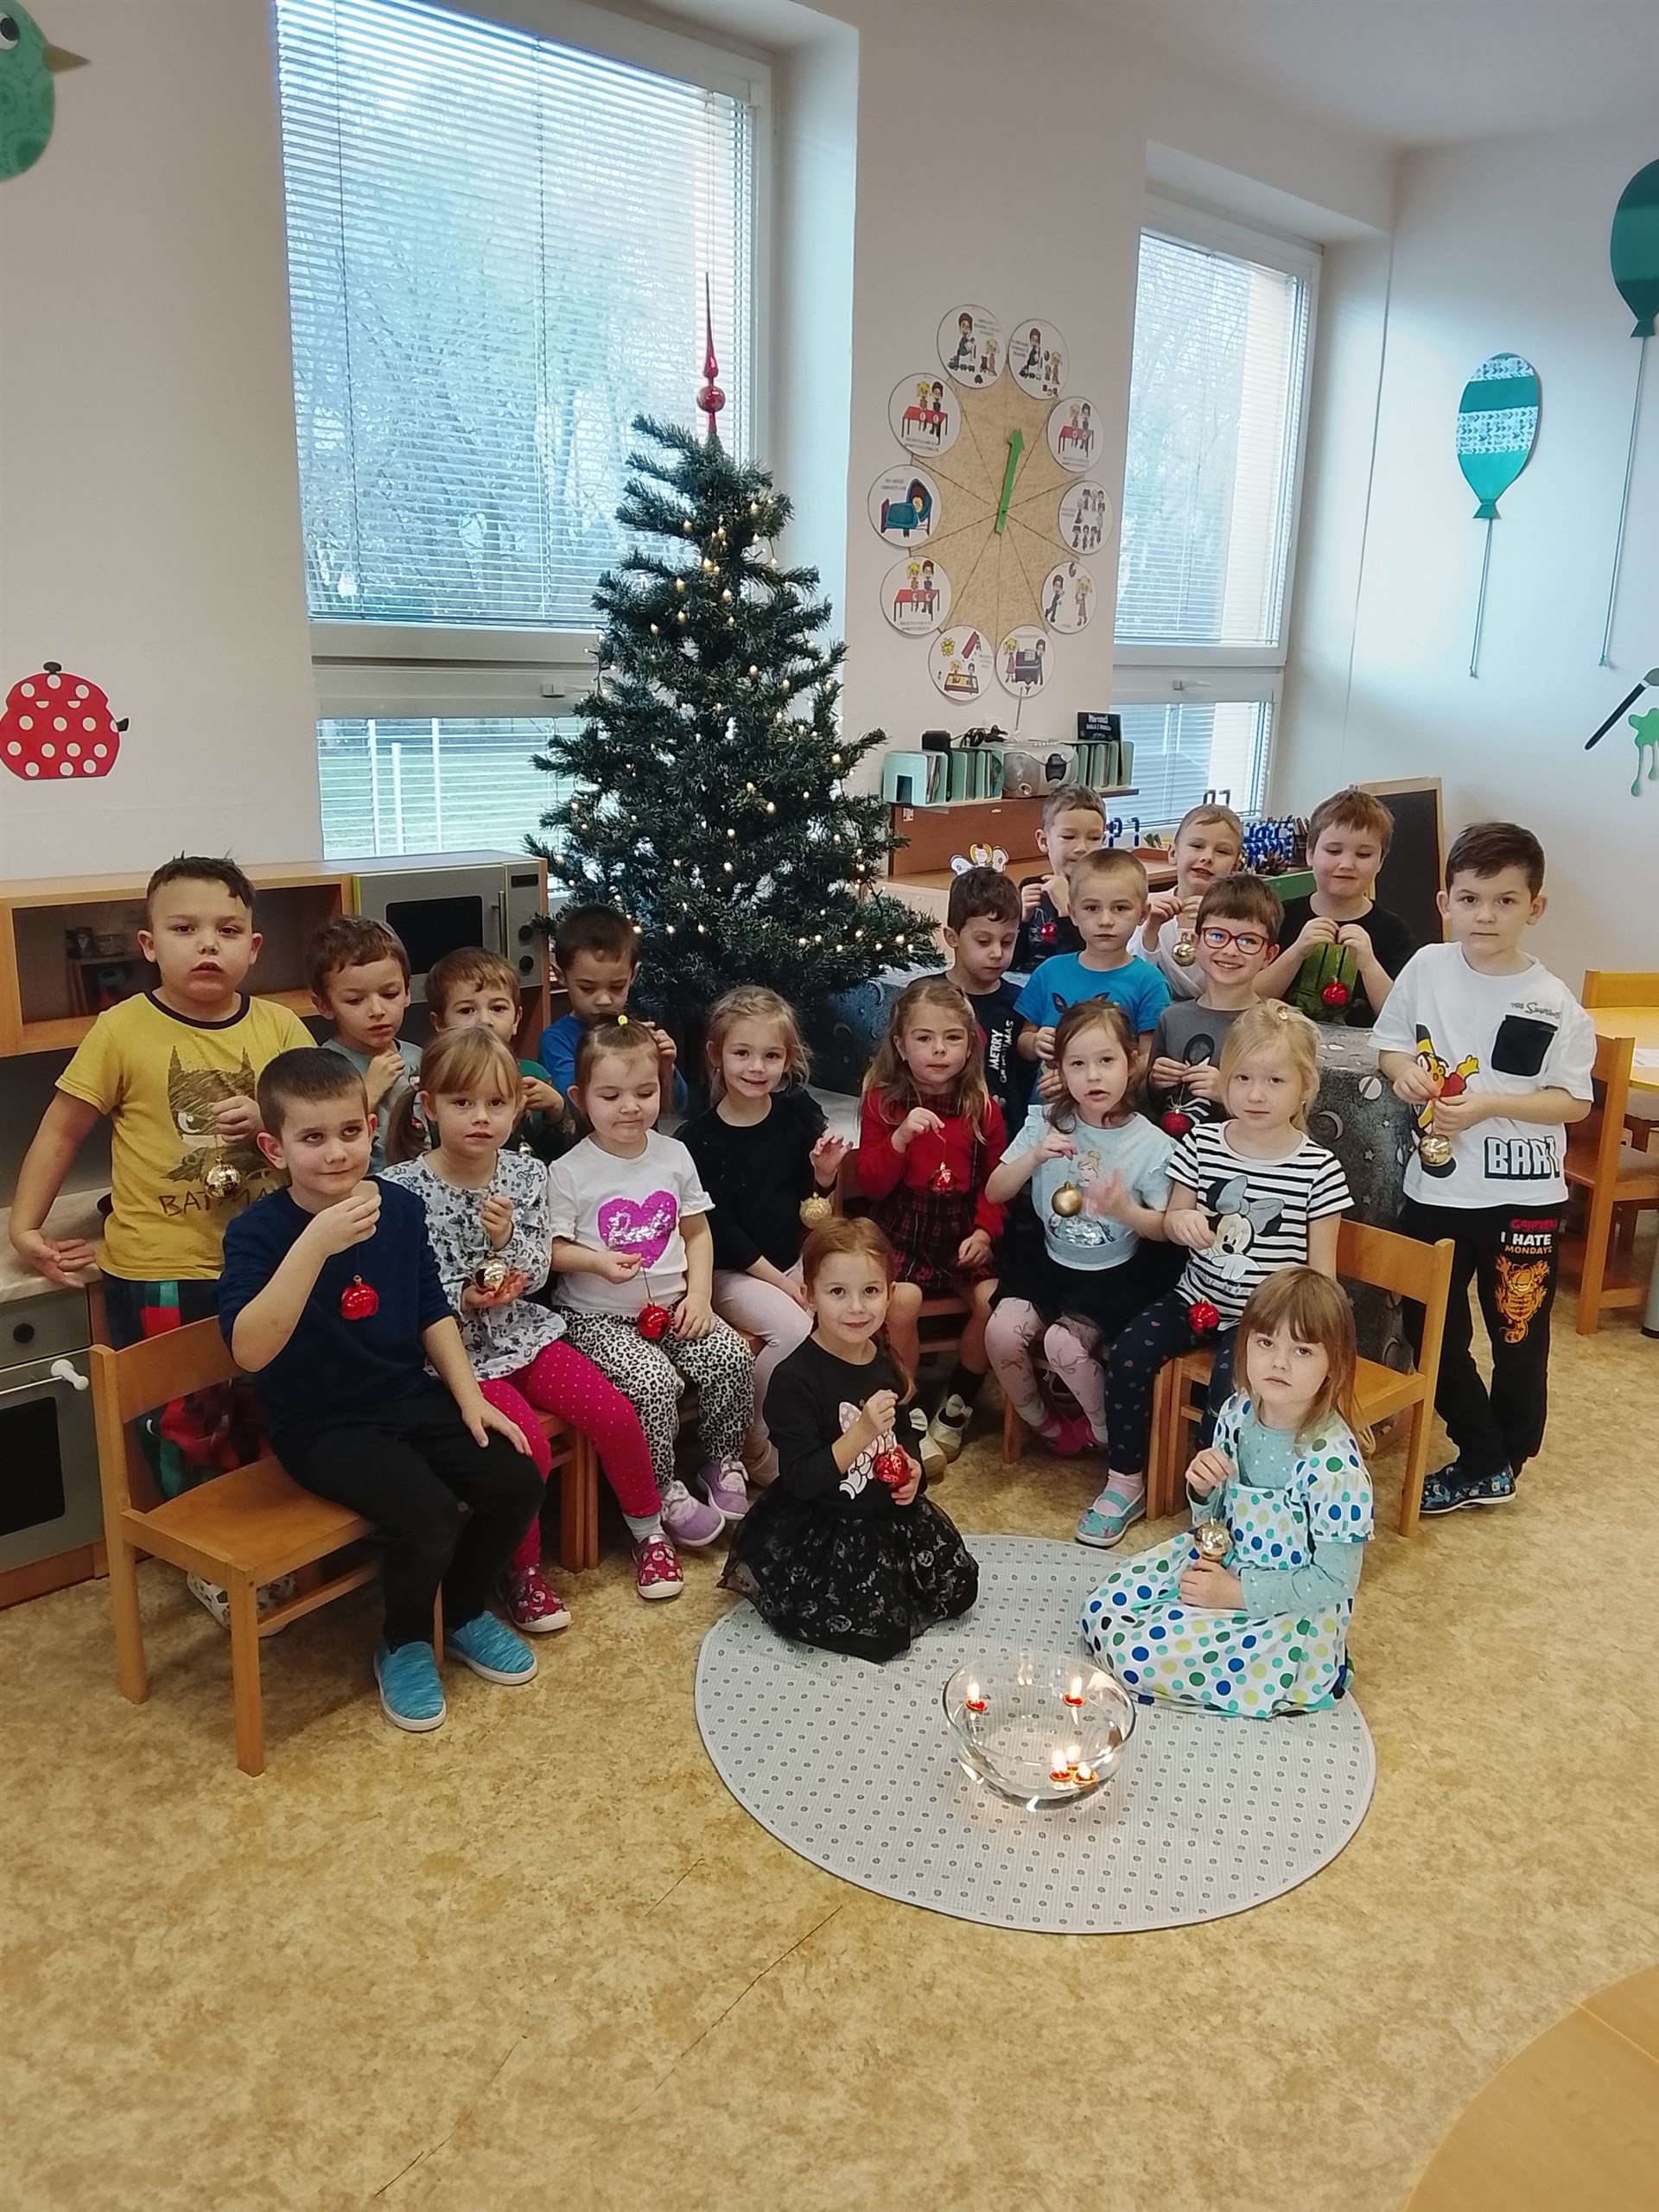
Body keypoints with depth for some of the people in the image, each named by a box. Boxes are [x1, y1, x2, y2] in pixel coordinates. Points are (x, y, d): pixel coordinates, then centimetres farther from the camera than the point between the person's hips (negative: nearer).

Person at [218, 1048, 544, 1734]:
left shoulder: (400, 1207, -1)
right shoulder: (256, 1231, -17)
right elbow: (250, 1351, -32)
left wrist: (469, 1396, 0)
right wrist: (316, 1242, -40)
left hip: (411, 1396, 5)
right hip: (322, 1425, -5)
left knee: (516, 1480, -10)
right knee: (428, 1513, -26)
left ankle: (464, 1613, 19)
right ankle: (403, 1645, 6)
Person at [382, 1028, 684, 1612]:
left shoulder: (525, 1174, -1)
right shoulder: (403, 1188, -14)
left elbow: (537, 1274, 0)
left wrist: (507, 1238, -19)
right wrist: (463, 1299, -24)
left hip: (523, 1329, 5)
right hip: (457, 1348, -4)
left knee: (616, 1414, -7)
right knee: (529, 1447, -23)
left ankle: (648, 1529, 21)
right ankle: (523, 1573, 5)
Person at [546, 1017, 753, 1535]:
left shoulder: (674, 1156, 5)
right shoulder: (569, 1172, -8)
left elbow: (696, 1233, 11)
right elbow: (551, 1249, -5)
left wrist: (699, 1293, -1)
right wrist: (598, 1262, -23)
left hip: (671, 1304, 5)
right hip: (598, 1316, -4)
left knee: (732, 1356, -16)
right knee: (654, 1381, -27)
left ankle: (722, 1461, 10)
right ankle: (662, 1491, -3)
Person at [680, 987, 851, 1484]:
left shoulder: (799, 1113, 0)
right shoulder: (699, 1140, -13)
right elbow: (717, 1229, -12)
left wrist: (825, 1173, -11)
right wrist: (779, 1280, -13)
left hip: (795, 1257, 5)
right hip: (732, 1271, -5)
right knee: (792, 1330, -28)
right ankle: (757, 1448, -8)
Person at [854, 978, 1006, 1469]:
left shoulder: (982, 1107, 3)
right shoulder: (882, 1102, -3)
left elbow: (995, 1180, 8)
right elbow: (870, 1184, -7)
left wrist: (985, 1230, -9)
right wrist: (900, 1138, -23)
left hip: (963, 1232, 2)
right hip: (903, 1231, -2)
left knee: (992, 1299, -21)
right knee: (902, 1300, -29)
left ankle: (957, 1404, 6)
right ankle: (908, 1413, -5)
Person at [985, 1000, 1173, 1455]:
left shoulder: (1152, 1144, -11)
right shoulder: (1045, 1124, -4)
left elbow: (1164, 1229, -5)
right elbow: (995, 1193, -2)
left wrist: (1125, 1210, -26)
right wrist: (1034, 1156, -20)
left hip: (1114, 1274, -3)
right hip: (1049, 1262, 3)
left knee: (1063, 1342, -24)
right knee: (1001, 1331, -18)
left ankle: (1107, 1434, 5)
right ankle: (1040, 1422, 10)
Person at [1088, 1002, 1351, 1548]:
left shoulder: (1318, 1168, -9)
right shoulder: (1201, 1143, -2)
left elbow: (1321, 1267, -2)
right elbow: (1174, 1220, 9)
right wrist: (1180, 1222, -15)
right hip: (1197, 1297, 3)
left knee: (1228, 1385, -27)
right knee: (1127, 1353, -17)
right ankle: (1124, 1482, 1)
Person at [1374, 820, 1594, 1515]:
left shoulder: (1553, 1005, -11)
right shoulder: (1426, 968, -3)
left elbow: (1572, 1100, -10)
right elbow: (1389, 1041, 8)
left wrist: (1486, 1104, -22)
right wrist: (1405, 1071, -14)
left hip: (1524, 1196, -3)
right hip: (1437, 1189, 3)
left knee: (1518, 1334, 13)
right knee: (1434, 1334, 12)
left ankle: (1504, 1461, 34)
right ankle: (1482, 1459, 31)